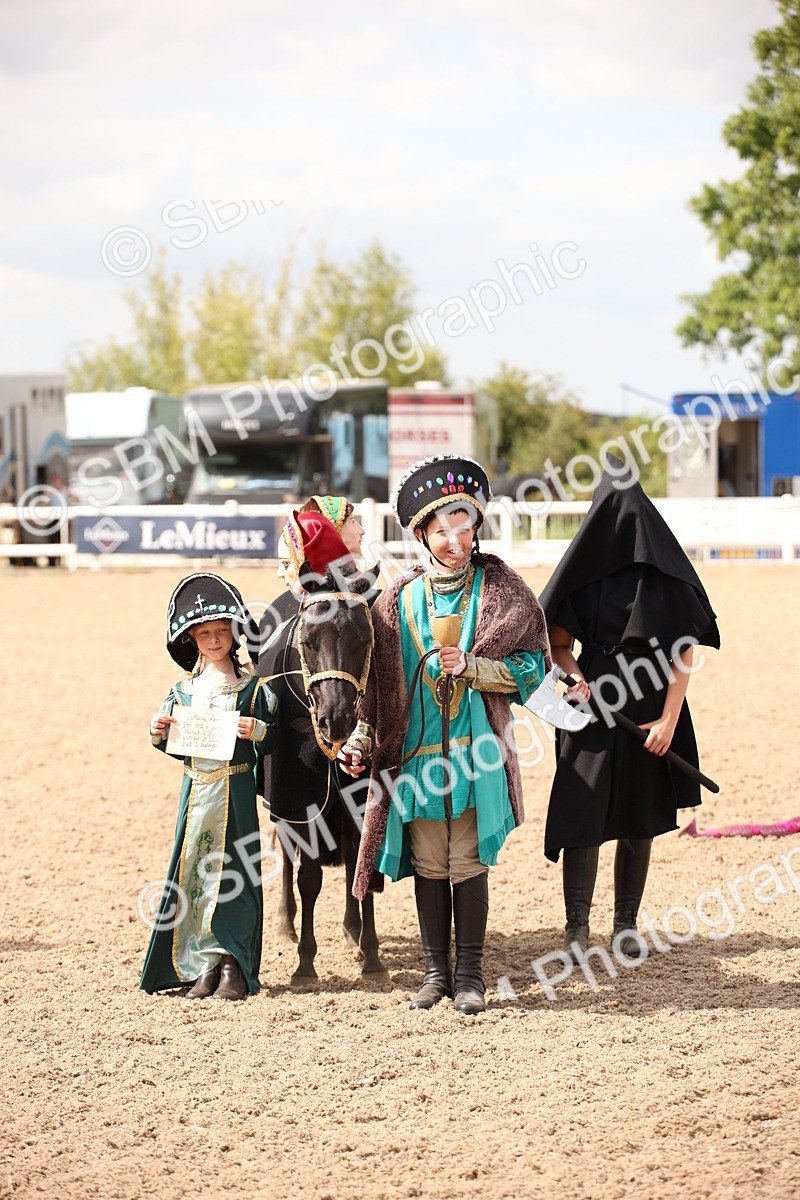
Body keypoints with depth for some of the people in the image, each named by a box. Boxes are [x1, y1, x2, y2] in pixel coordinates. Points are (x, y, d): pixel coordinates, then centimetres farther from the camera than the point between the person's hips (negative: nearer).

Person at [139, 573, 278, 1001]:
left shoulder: (252, 688, -1)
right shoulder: (183, 690, 9)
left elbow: (272, 742, 0)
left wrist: (258, 732, -20)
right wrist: (159, 735, -6)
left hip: (236, 791, -4)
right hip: (195, 788, 4)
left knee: (233, 875, -2)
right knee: (192, 873, 3)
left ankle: (234, 967, 5)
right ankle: (205, 965, 10)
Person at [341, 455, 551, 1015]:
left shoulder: (499, 588, 0)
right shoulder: (400, 599, 6)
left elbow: (531, 666, -4)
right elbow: (381, 679, 9)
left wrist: (469, 667, -17)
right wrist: (361, 740, 1)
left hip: (475, 750, -2)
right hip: (416, 752, 2)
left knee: (468, 863, 0)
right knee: (429, 865, 7)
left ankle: (470, 974, 11)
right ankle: (436, 972, 17)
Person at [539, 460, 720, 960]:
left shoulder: (666, 571, -3)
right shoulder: (583, 564, 0)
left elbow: (685, 650, -5)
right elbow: (558, 643, 4)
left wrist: (670, 719, -12)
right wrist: (574, 675, -17)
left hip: (651, 710, 0)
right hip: (593, 705, 0)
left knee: (640, 820, 7)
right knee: (583, 815, -6)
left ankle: (627, 924, 16)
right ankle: (577, 925, -1)